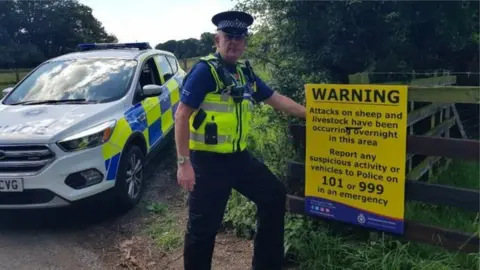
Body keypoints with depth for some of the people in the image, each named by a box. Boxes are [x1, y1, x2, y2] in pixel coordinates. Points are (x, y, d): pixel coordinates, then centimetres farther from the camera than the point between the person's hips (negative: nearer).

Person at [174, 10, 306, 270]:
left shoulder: (245, 72, 10)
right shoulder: (205, 70, -13)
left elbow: (276, 99, 18)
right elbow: (182, 116, -16)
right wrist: (184, 163, -21)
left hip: (239, 156, 8)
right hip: (208, 160, -8)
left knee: (274, 195, 15)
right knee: (203, 228, 1)